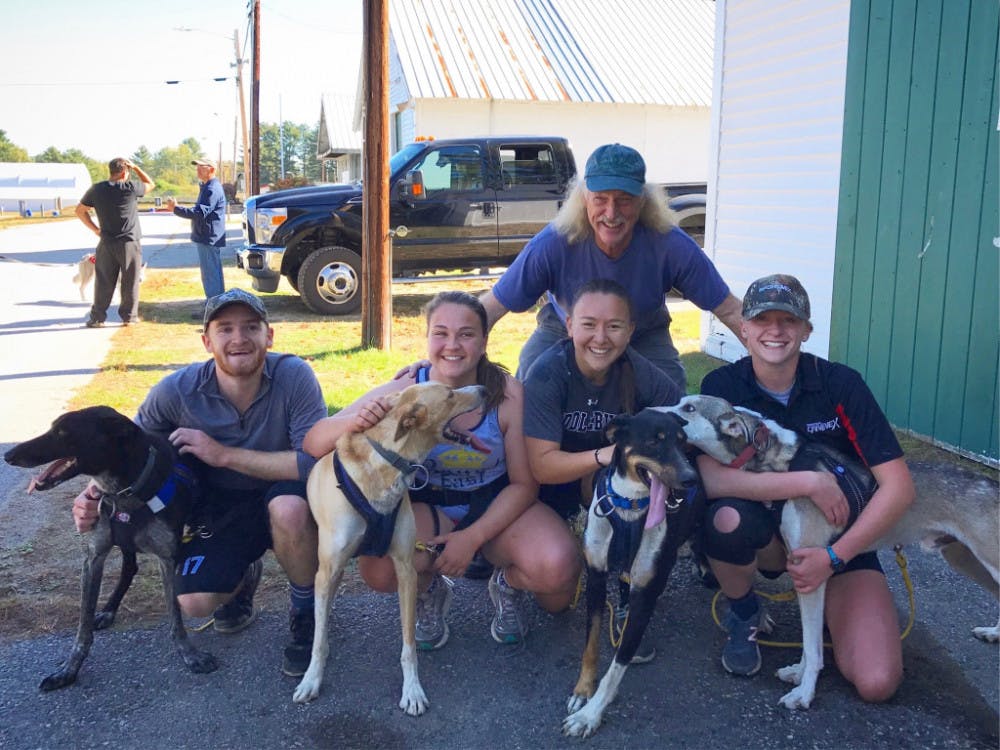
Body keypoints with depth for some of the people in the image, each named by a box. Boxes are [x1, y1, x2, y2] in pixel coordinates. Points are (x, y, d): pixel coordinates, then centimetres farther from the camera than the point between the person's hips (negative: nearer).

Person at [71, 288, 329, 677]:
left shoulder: (294, 376, -25)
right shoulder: (176, 391, -17)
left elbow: (313, 461, -32)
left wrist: (223, 454, -31)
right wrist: (96, 494, -20)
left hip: (282, 496, -2)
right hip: (219, 509, 3)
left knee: (289, 507, -37)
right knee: (194, 602, -18)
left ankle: (306, 612, -6)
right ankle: (243, 575, 22)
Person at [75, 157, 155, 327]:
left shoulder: (96, 189, 1)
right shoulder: (130, 187, -9)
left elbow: (80, 211, 8)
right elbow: (151, 184, 9)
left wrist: (95, 229, 11)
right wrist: (136, 167, 9)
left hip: (106, 243, 3)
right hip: (130, 243, -3)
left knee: (104, 282, 8)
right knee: (130, 281, 7)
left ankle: (97, 317, 11)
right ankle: (129, 316, 13)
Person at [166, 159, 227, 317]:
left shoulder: (213, 189, -18)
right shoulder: (206, 187, 17)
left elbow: (200, 213, -25)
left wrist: (176, 209, -24)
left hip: (209, 239, -11)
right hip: (205, 238, 11)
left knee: (211, 275, -7)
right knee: (209, 274, 15)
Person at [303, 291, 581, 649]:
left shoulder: (508, 394, -18)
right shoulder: (403, 391, -17)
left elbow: (524, 483, -11)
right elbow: (314, 444, -20)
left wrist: (472, 537, -22)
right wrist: (355, 422, -42)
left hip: (497, 505, 0)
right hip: (425, 508, 0)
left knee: (558, 569, -28)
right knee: (378, 569, -31)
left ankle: (508, 584, 11)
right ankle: (429, 592, 8)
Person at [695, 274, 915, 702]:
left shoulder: (841, 385, -14)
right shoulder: (722, 386, -12)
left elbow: (899, 486, -17)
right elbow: (712, 479, -26)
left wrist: (834, 558, -22)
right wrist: (808, 482, -30)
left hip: (841, 536, 0)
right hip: (765, 534, 0)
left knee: (876, 683, -17)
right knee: (726, 519, -36)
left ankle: (830, 605, 17)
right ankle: (743, 615, -3)